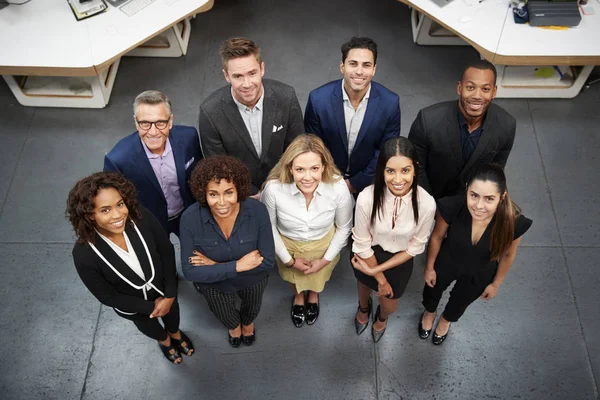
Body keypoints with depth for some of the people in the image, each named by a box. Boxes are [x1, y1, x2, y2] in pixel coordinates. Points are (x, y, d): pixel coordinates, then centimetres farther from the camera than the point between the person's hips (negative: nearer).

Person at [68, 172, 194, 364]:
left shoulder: (142, 217, -34)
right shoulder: (84, 254, -36)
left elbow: (167, 252, -16)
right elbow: (107, 296, -21)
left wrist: (170, 295, -15)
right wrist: (150, 306, -15)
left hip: (163, 290, 1)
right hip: (131, 305, -1)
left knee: (172, 316, 33)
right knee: (149, 327, 32)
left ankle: (176, 334, 70)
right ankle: (164, 340, 68)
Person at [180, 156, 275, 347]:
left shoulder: (257, 211, -34)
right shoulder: (190, 218, -34)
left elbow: (267, 261, -27)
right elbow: (190, 271, -28)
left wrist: (217, 265, -28)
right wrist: (237, 266, -34)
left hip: (253, 280, 0)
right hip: (213, 284, 0)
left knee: (252, 309, 34)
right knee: (225, 317, 33)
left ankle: (248, 323, 71)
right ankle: (234, 326, 70)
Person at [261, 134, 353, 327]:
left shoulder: (338, 187, -33)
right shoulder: (273, 188, -36)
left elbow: (344, 227, -13)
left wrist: (326, 259, -9)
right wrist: (288, 259, -8)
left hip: (323, 245, 1)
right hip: (287, 245, 0)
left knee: (318, 278, 33)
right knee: (294, 277, 33)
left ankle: (313, 296, 70)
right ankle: (298, 296, 69)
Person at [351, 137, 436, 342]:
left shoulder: (426, 203, -31)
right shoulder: (366, 198, -35)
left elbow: (415, 246, -15)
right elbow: (363, 244, -19)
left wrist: (376, 269, -15)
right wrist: (381, 279, -6)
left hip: (399, 260, 1)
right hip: (368, 256, 0)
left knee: (389, 306, 23)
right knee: (365, 288, 31)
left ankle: (381, 317, 63)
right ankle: (364, 308, 69)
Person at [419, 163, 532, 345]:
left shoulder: (513, 222, -37)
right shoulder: (452, 207, -39)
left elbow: (508, 255, -13)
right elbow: (437, 237, -16)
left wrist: (496, 284, 2)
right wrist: (429, 267, -1)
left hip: (480, 274, 1)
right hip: (446, 263, -1)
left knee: (460, 302, 33)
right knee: (432, 290, 32)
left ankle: (446, 319, 70)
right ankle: (429, 312, 70)